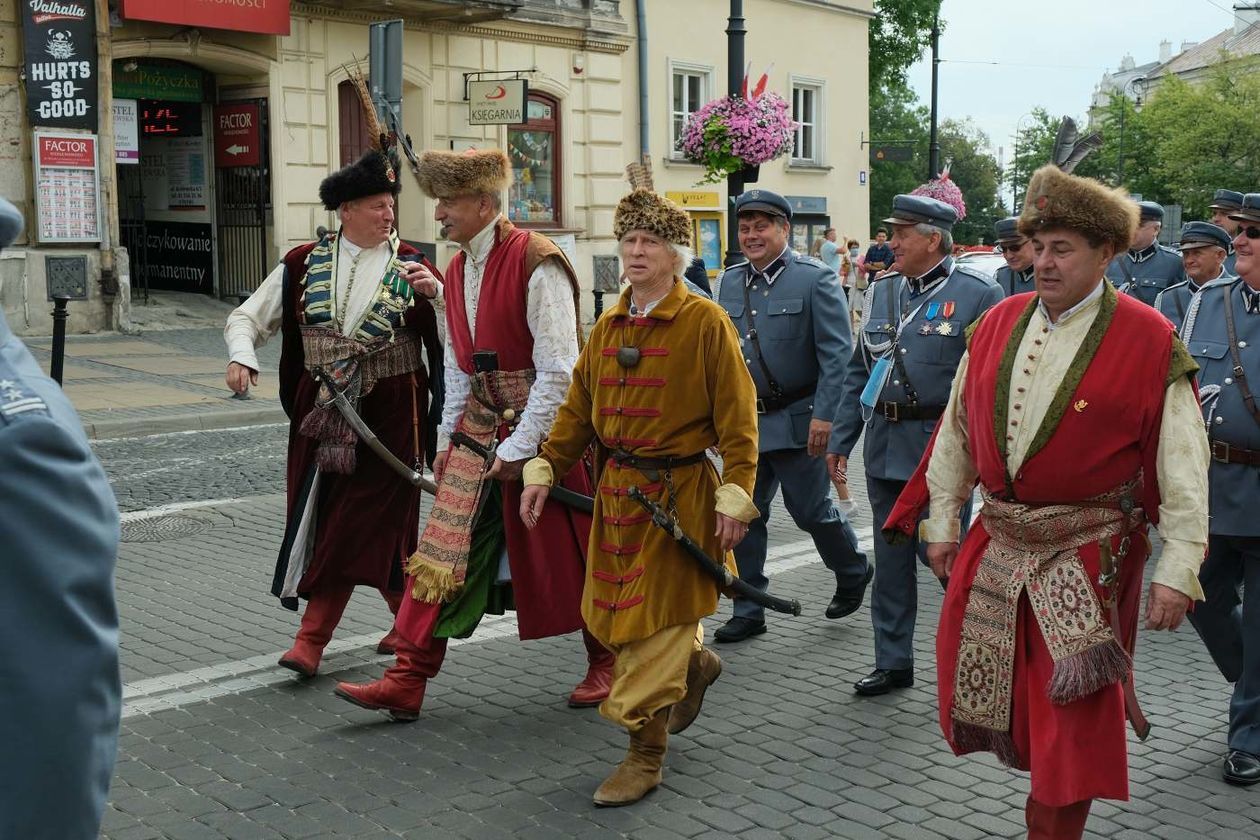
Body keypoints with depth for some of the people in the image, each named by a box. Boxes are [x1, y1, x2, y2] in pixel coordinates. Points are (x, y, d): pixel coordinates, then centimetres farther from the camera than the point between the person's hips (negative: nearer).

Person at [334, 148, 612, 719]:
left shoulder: (536, 262, -16)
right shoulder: (458, 271, 10)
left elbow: (558, 370, -19)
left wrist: (520, 447, -18)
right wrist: (448, 440, 15)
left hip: (539, 433, -7)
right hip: (480, 428, 7)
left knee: (567, 560, 6)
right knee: (441, 554, 1)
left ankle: (603, 664, 28)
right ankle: (406, 683, 6)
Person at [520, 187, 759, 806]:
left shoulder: (705, 322, -9)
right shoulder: (609, 326, 9)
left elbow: (736, 417, -11)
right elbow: (579, 408, 13)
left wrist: (735, 496, -16)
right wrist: (544, 469, 4)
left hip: (678, 496, -6)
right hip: (616, 491, 6)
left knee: (652, 625, -2)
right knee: (609, 617, 14)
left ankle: (645, 757, 11)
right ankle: (694, 662, 43)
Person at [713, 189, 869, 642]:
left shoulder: (815, 279, -8)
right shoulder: (730, 282, 9)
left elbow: (837, 353, -12)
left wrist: (824, 415, -18)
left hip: (797, 422, -5)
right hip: (744, 422, 5)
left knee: (810, 510, 6)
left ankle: (853, 574, 34)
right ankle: (748, 611, 17)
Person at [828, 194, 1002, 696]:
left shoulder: (977, 294, -7)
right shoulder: (881, 292, 12)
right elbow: (858, 373, 15)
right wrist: (841, 439, 11)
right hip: (885, 448, 6)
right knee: (890, 561, 12)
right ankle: (893, 663, 24)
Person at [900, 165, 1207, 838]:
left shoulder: (1150, 341, -11)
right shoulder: (997, 324, 3)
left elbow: (1183, 466, -10)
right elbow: (957, 429, 11)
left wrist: (1177, 571, -13)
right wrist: (942, 521, 12)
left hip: (1087, 554, -5)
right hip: (997, 543, 5)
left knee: (1072, 718, 1)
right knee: (994, 691, 13)